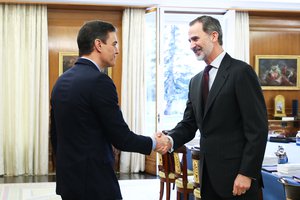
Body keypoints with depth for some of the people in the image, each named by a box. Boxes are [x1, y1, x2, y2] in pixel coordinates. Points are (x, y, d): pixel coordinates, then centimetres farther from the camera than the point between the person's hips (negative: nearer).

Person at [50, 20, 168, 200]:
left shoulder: (62, 81, 8)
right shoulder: (99, 81, -17)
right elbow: (121, 138, -16)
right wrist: (154, 143, 2)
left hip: (68, 181, 8)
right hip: (94, 183, -8)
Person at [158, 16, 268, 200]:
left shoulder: (241, 71, -9)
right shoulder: (196, 81, 13)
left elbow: (257, 128, -13)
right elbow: (189, 124, 12)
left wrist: (247, 173, -17)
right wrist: (171, 140, -9)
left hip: (236, 175, -6)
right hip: (208, 175, 7)